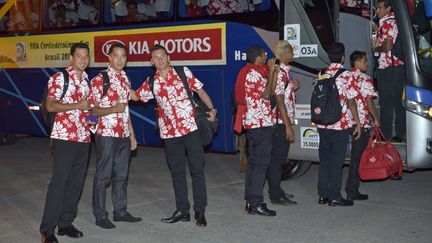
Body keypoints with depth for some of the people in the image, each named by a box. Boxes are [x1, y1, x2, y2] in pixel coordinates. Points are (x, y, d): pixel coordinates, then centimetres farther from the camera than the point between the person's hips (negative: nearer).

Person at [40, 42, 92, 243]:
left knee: (76, 183, 8)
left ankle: (65, 223, 19)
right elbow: (51, 106, -12)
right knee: (59, 182, -8)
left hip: (84, 138, 7)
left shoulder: (87, 81, 15)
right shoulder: (59, 78, -5)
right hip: (64, 138, -7)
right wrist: (78, 105, -18)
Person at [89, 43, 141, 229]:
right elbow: (92, 109, -10)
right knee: (103, 176, 1)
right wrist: (113, 109, -23)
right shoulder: (100, 79, -9)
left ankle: (120, 211, 23)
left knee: (121, 175, 13)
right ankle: (100, 216, 10)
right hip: (106, 135, -7)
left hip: (124, 135, 7)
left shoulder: (126, 80, 13)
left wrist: (132, 134, 16)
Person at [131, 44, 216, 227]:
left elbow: (200, 90, 4)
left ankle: (200, 211, 8)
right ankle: (182, 210, 20)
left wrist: (211, 108, -7)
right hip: (170, 132, 3)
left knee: (197, 169, -1)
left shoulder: (183, 72, 1)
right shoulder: (151, 83, 7)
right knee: (177, 172, 10)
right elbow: (135, 96, 20)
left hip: (191, 128, -3)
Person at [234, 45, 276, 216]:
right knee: (261, 163, -8)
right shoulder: (255, 74, -16)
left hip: (251, 123, 11)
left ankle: (250, 200, 20)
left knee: (253, 162, 14)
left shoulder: (246, 72, 16)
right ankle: (256, 204, -7)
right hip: (261, 123, -11)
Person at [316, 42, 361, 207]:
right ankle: (334, 197, 5)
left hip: (323, 125, 5)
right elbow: (351, 102, -10)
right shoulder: (346, 76, -9)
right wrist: (358, 123, -2)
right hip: (341, 125, -5)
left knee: (324, 159, 12)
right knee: (337, 161, 1)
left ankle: (323, 194, 17)